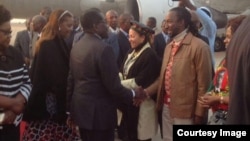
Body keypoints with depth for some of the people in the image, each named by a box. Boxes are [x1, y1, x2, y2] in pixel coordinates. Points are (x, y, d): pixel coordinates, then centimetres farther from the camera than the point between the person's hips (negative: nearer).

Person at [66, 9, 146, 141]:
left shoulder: (76, 46, 5)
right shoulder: (103, 48, -20)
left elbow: (71, 79, 10)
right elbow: (113, 86, -20)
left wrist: (70, 110, 19)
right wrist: (134, 94, -3)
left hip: (80, 109, 8)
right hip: (99, 113, -8)